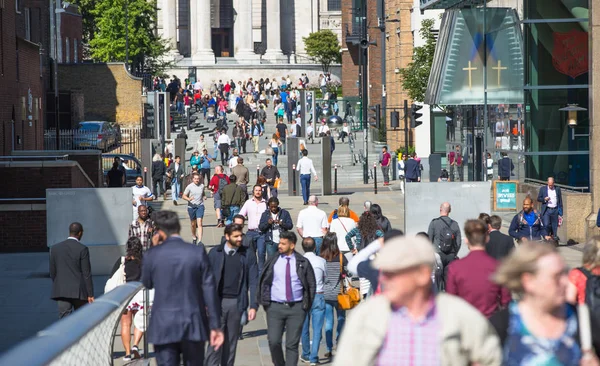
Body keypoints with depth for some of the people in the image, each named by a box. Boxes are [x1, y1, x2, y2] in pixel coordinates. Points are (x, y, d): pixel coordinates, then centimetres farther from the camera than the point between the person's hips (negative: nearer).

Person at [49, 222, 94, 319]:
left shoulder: (55, 248, 5)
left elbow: (52, 272, 9)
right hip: (79, 292, -3)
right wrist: (90, 294, -4)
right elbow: (86, 274, -8)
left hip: (61, 292, 3)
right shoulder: (82, 249, -8)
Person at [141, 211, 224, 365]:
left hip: (163, 326, 0)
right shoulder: (198, 253, -4)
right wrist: (215, 326, 0)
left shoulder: (152, 255, -3)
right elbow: (209, 291, -4)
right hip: (193, 326, 1)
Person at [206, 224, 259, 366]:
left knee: (231, 343, 8)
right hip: (217, 302, -1)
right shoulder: (215, 253, 2)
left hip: (237, 303, 1)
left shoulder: (248, 254, 3)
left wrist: (253, 306, -5)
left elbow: (253, 281, 2)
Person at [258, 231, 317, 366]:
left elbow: (312, 285, 7)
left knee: (292, 345, 0)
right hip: (275, 307, 1)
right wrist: (264, 302, 3)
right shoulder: (272, 262, 6)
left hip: (296, 308, -1)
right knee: (274, 342, -8)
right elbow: (263, 283, 10)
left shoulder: (303, 263, 3)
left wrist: (307, 305, 1)